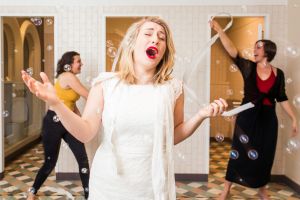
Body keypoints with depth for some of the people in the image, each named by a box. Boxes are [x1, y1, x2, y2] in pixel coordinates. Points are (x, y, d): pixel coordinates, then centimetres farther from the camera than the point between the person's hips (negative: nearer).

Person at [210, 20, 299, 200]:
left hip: (268, 119, 2)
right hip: (247, 117, -2)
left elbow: (282, 98, 8)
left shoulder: (278, 73, 2)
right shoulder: (249, 67, -3)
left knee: (265, 154, 13)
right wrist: (219, 30, -22)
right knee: (239, 152, 4)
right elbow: (232, 50, -14)